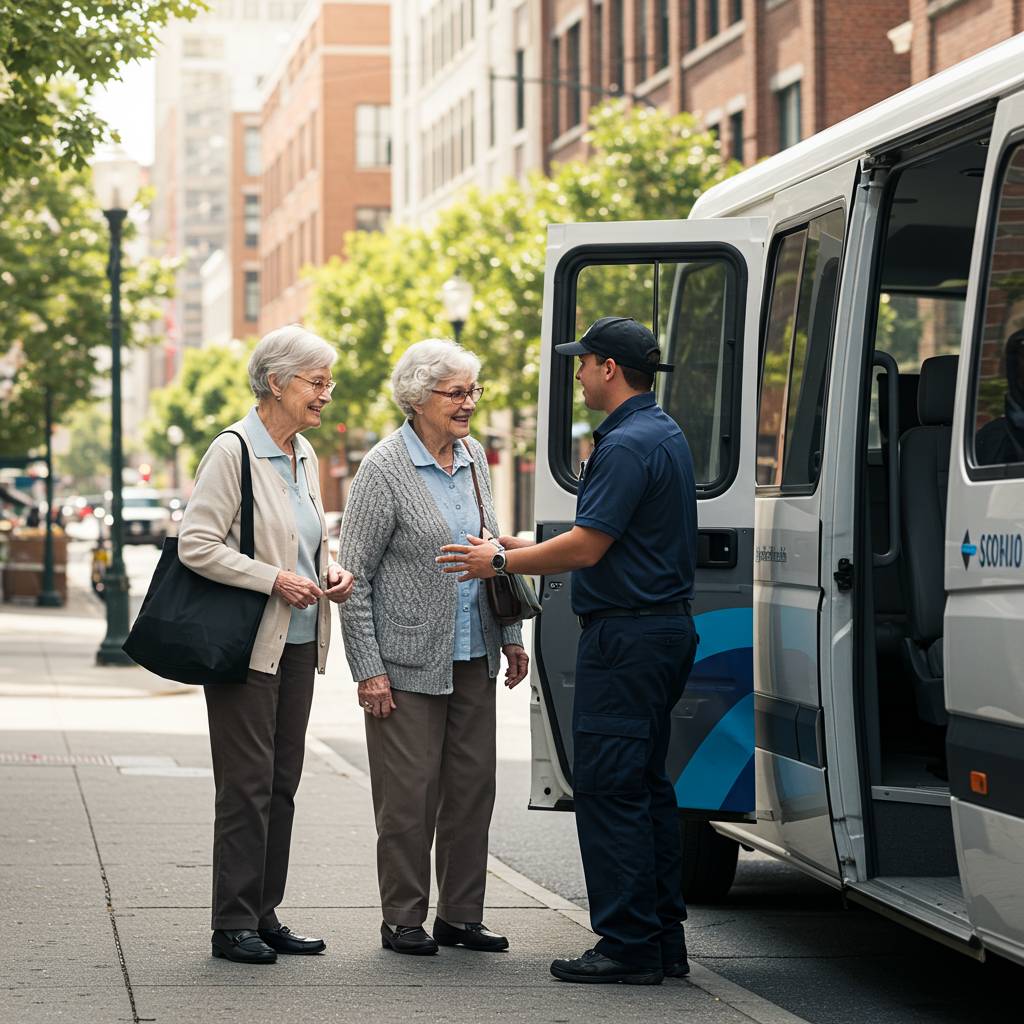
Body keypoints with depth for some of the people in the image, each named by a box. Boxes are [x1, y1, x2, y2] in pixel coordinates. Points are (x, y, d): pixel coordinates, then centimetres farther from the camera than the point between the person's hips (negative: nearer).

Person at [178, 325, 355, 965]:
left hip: (298, 644, 8)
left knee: (283, 783, 10)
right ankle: (234, 924, 1)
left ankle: (264, 914, 16)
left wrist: (333, 572, 6)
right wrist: (274, 580, -19)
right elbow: (196, 544, -16)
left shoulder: (304, 456, 13)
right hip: (249, 644, -8)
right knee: (248, 784, -5)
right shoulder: (233, 451, -11)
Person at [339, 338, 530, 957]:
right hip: (409, 662, -6)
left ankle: (461, 916, 18)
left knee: (473, 787, 8)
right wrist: (369, 669, -15)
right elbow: (354, 574, -11)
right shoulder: (385, 469, -11)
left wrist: (510, 636, 15)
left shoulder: (474, 456, 9)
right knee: (409, 794, -2)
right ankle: (403, 921, 9)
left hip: (473, 656, 7)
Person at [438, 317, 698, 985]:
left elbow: (587, 547, -19)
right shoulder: (665, 434, 16)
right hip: (667, 627, 11)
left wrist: (502, 563, -6)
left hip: (626, 637, -11)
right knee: (647, 785, 13)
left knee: (609, 788, -7)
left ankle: (628, 944, -6)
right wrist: (529, 550, 23)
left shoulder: (627, 444, -17)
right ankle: (664, 939, 16)